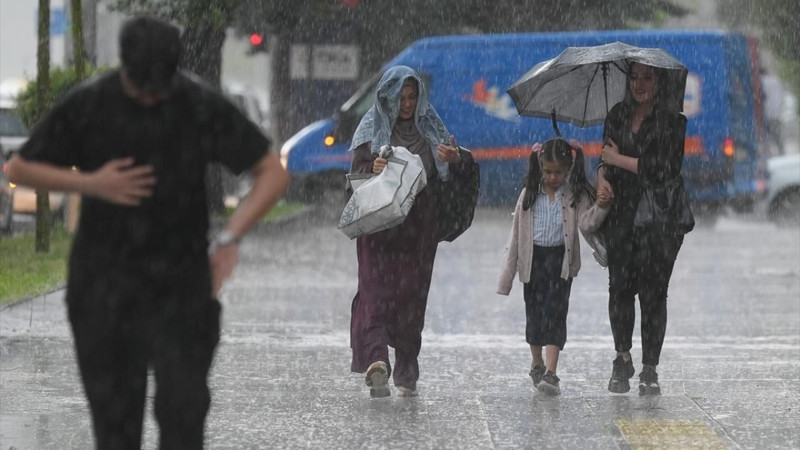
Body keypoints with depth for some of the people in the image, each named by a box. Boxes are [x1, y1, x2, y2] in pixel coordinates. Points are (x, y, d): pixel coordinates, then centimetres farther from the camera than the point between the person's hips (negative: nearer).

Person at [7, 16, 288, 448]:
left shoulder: (202, 106, -7)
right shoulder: (88, 105, -5)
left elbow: (273, 173, -3)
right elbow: (20, 168, 4)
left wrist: (230, 236, -16)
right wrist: (90, 183, -12)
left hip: (180, 283, -1)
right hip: (104, 281, 1)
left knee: (183, 409, -9)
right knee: (113, 413, 4)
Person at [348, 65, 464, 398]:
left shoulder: (430, 128, 12)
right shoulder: (373, 129, 4)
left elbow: (448, 177, 11)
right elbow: (356, 173, -1)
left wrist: (455, 160, -12)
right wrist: (373, 169, -24)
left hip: (420, 228, 3)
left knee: (413, 295, 1)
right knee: (378, 291, -15)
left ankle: (406, 372, 8)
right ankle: (377, 360, -29)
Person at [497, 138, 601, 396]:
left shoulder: (576, 196, -2)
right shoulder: (530, 195, 1)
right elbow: (516, 234, 4)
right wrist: (507, 275, 3)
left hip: (561, 259, -2)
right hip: (533, 258, 3)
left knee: (555, 312, -12)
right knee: (534, 313, 11)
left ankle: (551, 374, -18)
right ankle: (537, 365, 31)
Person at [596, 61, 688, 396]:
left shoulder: (672, 120, -6)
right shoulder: (618, 115, 10)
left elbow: (665, 170, -14)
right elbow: (606, 157, 19)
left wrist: (618, 160, -6)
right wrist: (602, 176, -4)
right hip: (622, 214, 4)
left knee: (653, 292, -3)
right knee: (620, 286, -1)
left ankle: (649, 370, 4)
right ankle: (622, 359, 16)